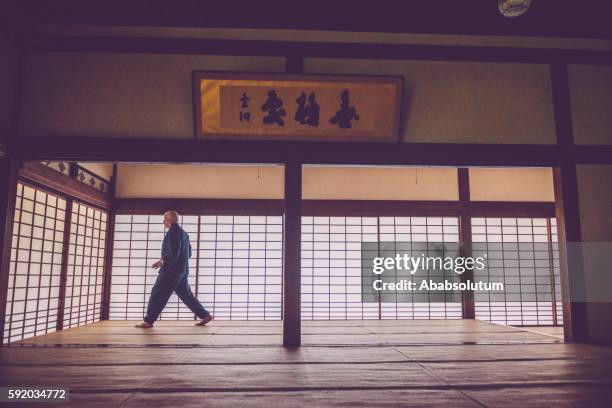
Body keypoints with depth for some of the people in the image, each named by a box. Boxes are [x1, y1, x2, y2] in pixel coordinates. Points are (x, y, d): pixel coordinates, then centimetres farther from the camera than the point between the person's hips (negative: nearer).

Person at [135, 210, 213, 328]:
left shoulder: (173, 231, -11)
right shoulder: (183, 233, 18)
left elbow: (173, 252, -21)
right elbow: (188, 253, 22)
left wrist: (163, 262, -7)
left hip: (172, 269, -10)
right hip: (182, 269, 10)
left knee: (157, 293, -2)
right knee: (185, 294, 13)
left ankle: (148, 321, 2)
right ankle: (205, 315, 11)